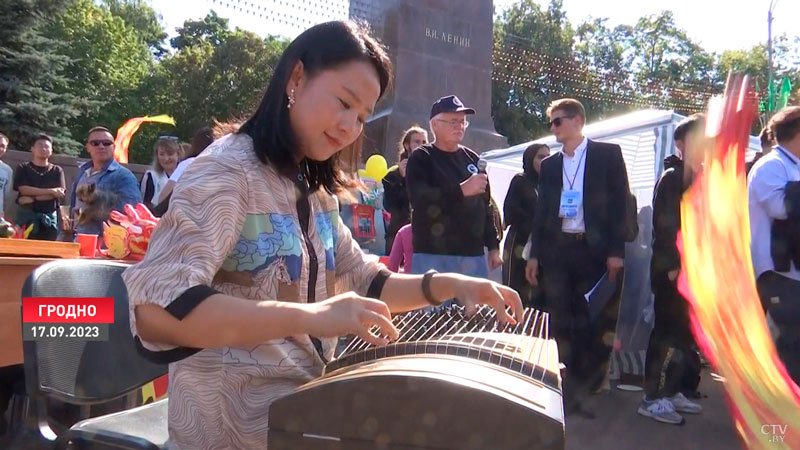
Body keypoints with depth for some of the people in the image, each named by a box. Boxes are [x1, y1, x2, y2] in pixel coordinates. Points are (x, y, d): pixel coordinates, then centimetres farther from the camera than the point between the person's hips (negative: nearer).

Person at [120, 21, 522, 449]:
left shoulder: (315, 189, 10)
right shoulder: (228, 169, -16)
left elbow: (365, 284, 13)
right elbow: (155, 308, -27)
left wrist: (448, 284, -4)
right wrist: (309, 316, -37)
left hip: (307, 392, 8)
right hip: (236, 413, -7)